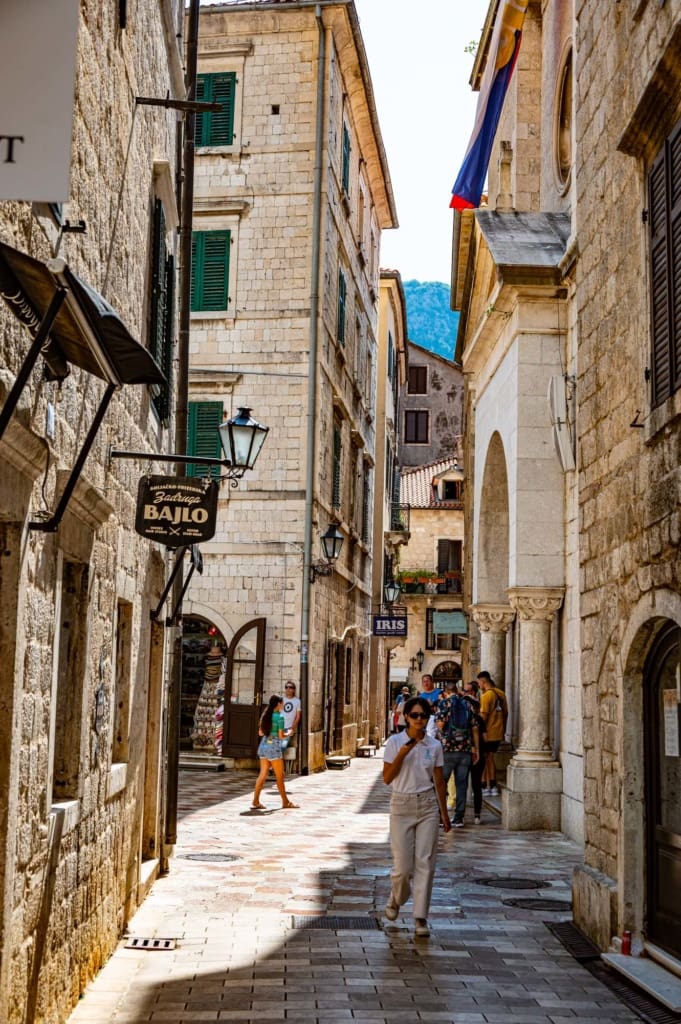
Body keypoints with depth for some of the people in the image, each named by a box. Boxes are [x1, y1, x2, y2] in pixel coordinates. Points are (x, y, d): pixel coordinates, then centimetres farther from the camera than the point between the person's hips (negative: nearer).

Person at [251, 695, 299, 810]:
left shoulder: (265, 715, 9)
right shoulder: (279, 717, -12)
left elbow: (260, 733, 13)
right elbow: (281, 736, -13)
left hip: (263, 745, 7)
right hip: (274, 746, -7)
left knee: (263, 775, 8)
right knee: (280, 776, 4)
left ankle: (256, 802, 4)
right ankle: (285, 802, 13)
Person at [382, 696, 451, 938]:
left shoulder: (434, 746, 3)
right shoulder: (395, 742, -3)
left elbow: (439, 781, 10)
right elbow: (387, 778, -6)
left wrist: (444, 813, 11)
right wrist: (402, 754, -18)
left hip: (428, 806, 2)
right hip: (402, 805, -2)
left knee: (425, 863, -3)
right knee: (403, 866, -1)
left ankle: (420, 918, 4)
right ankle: (395, 900, 31)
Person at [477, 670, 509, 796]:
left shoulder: (486, 695, -15)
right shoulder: (501, 694, 7)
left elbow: (483, 716, -18)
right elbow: (505, 713, 14)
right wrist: (503, 729, 21)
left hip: (488, 733, -7)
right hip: (498, 733, 7)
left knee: (484, 759, 3)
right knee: (490, 758, 16)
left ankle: (484, 787, 4)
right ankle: (493, 787, 15)